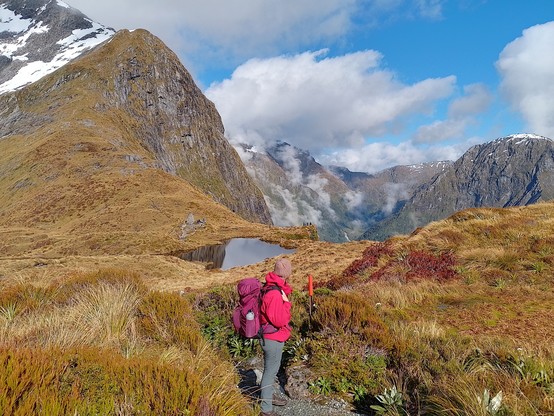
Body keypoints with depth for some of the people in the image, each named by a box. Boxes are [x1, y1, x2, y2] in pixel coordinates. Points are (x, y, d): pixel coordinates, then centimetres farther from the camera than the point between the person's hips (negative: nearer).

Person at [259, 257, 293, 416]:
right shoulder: (275, 294, -30)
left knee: (272, 369, 25)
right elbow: (279, 320, -27)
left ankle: (269, 396, 45)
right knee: (270, 371, 4)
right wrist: (286, 302, -21)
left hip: (271, 337, 10)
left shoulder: (272, 287, 1)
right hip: (273, 339, -10)